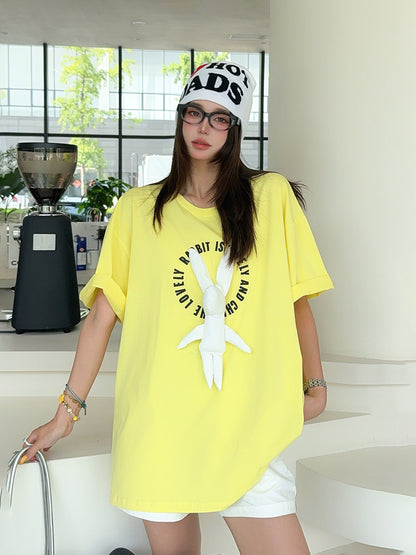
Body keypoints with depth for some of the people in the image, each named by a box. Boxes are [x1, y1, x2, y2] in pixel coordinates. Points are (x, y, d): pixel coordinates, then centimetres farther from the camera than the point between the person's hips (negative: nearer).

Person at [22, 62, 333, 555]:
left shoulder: (272, 197, 7)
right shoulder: (137, 209, 8)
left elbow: (296, 298, 11)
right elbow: (102, 314, 6)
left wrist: (314, 384, 9)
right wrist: (68, 410, 5)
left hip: (247, 424, 0)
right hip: (160, 422, 1)